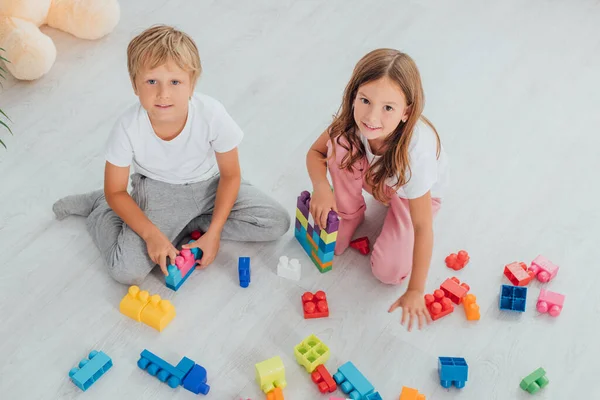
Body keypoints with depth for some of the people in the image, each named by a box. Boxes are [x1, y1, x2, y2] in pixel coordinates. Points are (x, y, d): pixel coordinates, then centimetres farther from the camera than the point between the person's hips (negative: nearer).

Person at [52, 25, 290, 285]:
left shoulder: (212, 115, -28)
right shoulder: (128, 127, -27)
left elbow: (230, 174, -12)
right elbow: (115, 191, -11)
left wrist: (213, 233, -16)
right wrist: (151, 233, -22)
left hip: (209, 184, 2)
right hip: (157, 190, -2)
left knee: (278, 223, -12)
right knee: (127, 271, -19)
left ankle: (185, 224, -2)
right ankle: (98, 209, 12)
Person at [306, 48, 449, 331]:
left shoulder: (415, 151, -43)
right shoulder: (354, 120, -32)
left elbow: (422, 226, -34)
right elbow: (316, 152, -15)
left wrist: (415, 292, -28)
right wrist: (321, 186, -36)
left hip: (411, 192, -2)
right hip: (374, 175, 3)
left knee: (389, 273, -17)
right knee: (341, 144, -30)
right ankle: (350, 214, -2)